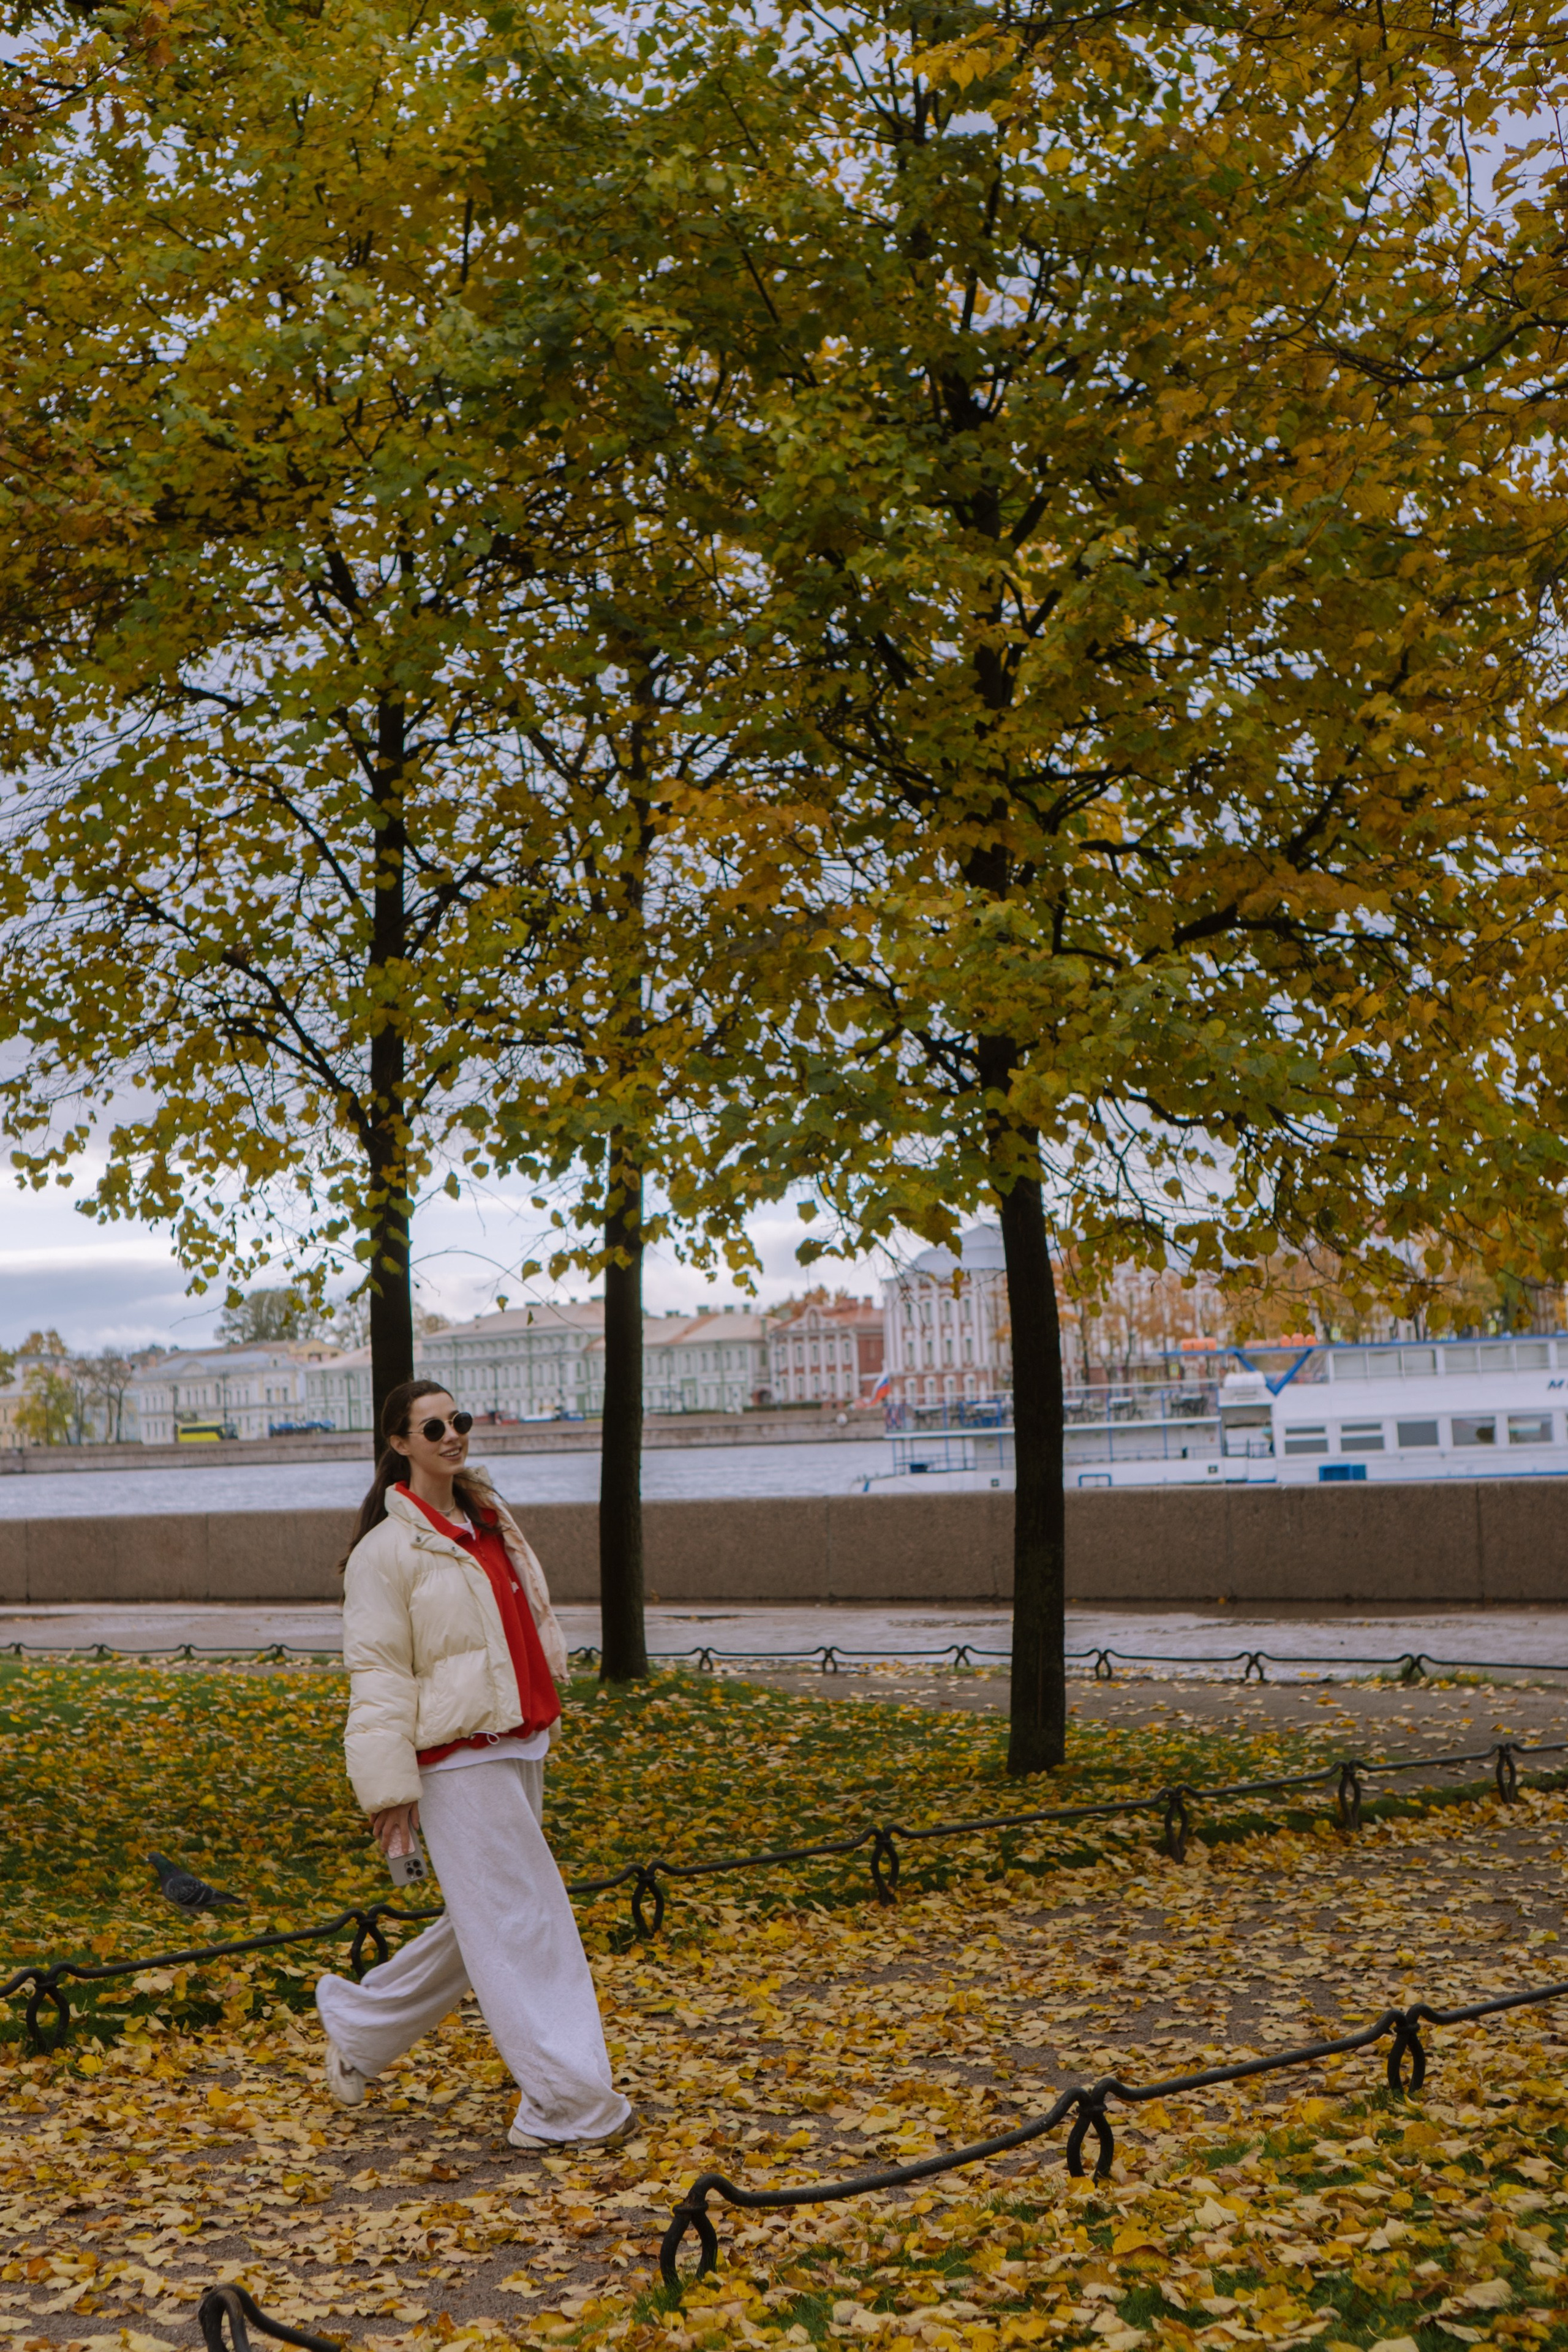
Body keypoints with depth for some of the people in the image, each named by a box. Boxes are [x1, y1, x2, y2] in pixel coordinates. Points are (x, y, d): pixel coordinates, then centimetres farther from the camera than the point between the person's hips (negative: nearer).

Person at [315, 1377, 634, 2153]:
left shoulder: (488, 1520, 13)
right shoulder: (387, 1548, -11)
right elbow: (377, 1674, -12)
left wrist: (538, 1724, 23)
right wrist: (389, 1785, -15)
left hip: (516, 1747, 9)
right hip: (456, 1761, -9)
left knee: (482, 1923, 17)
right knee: (522, 1927, -6)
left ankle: (357, 2024, 34)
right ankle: (566, 2106, 2)